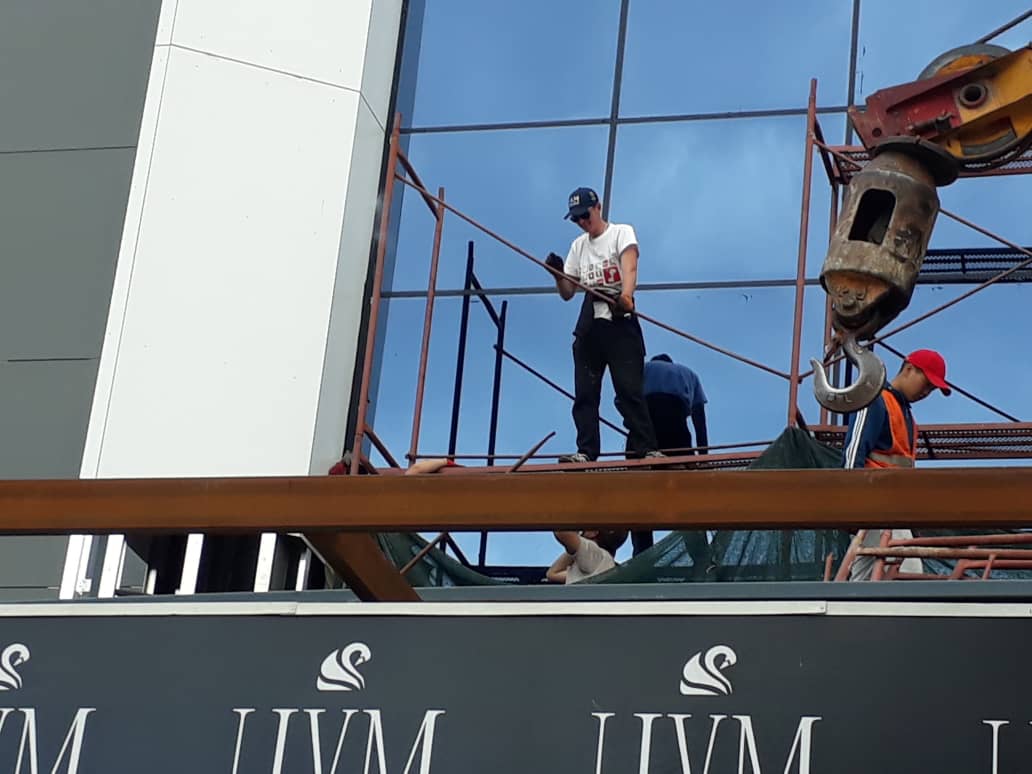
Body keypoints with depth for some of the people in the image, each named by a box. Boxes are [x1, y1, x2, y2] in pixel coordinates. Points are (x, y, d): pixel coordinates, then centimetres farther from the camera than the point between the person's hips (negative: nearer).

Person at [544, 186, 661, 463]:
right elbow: (567, 293, 16)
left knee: (629, 388, -11)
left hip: (620, 321, -5)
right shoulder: (578, 246, 17)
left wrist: (626, 296, -38)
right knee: (585, 391, 0)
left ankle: (645, 448, -10)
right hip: (588, 324, 5)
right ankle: (586, 450, 1)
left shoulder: (622, 233, 1)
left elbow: (629, 267, -19)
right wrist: (557, 273, -5)